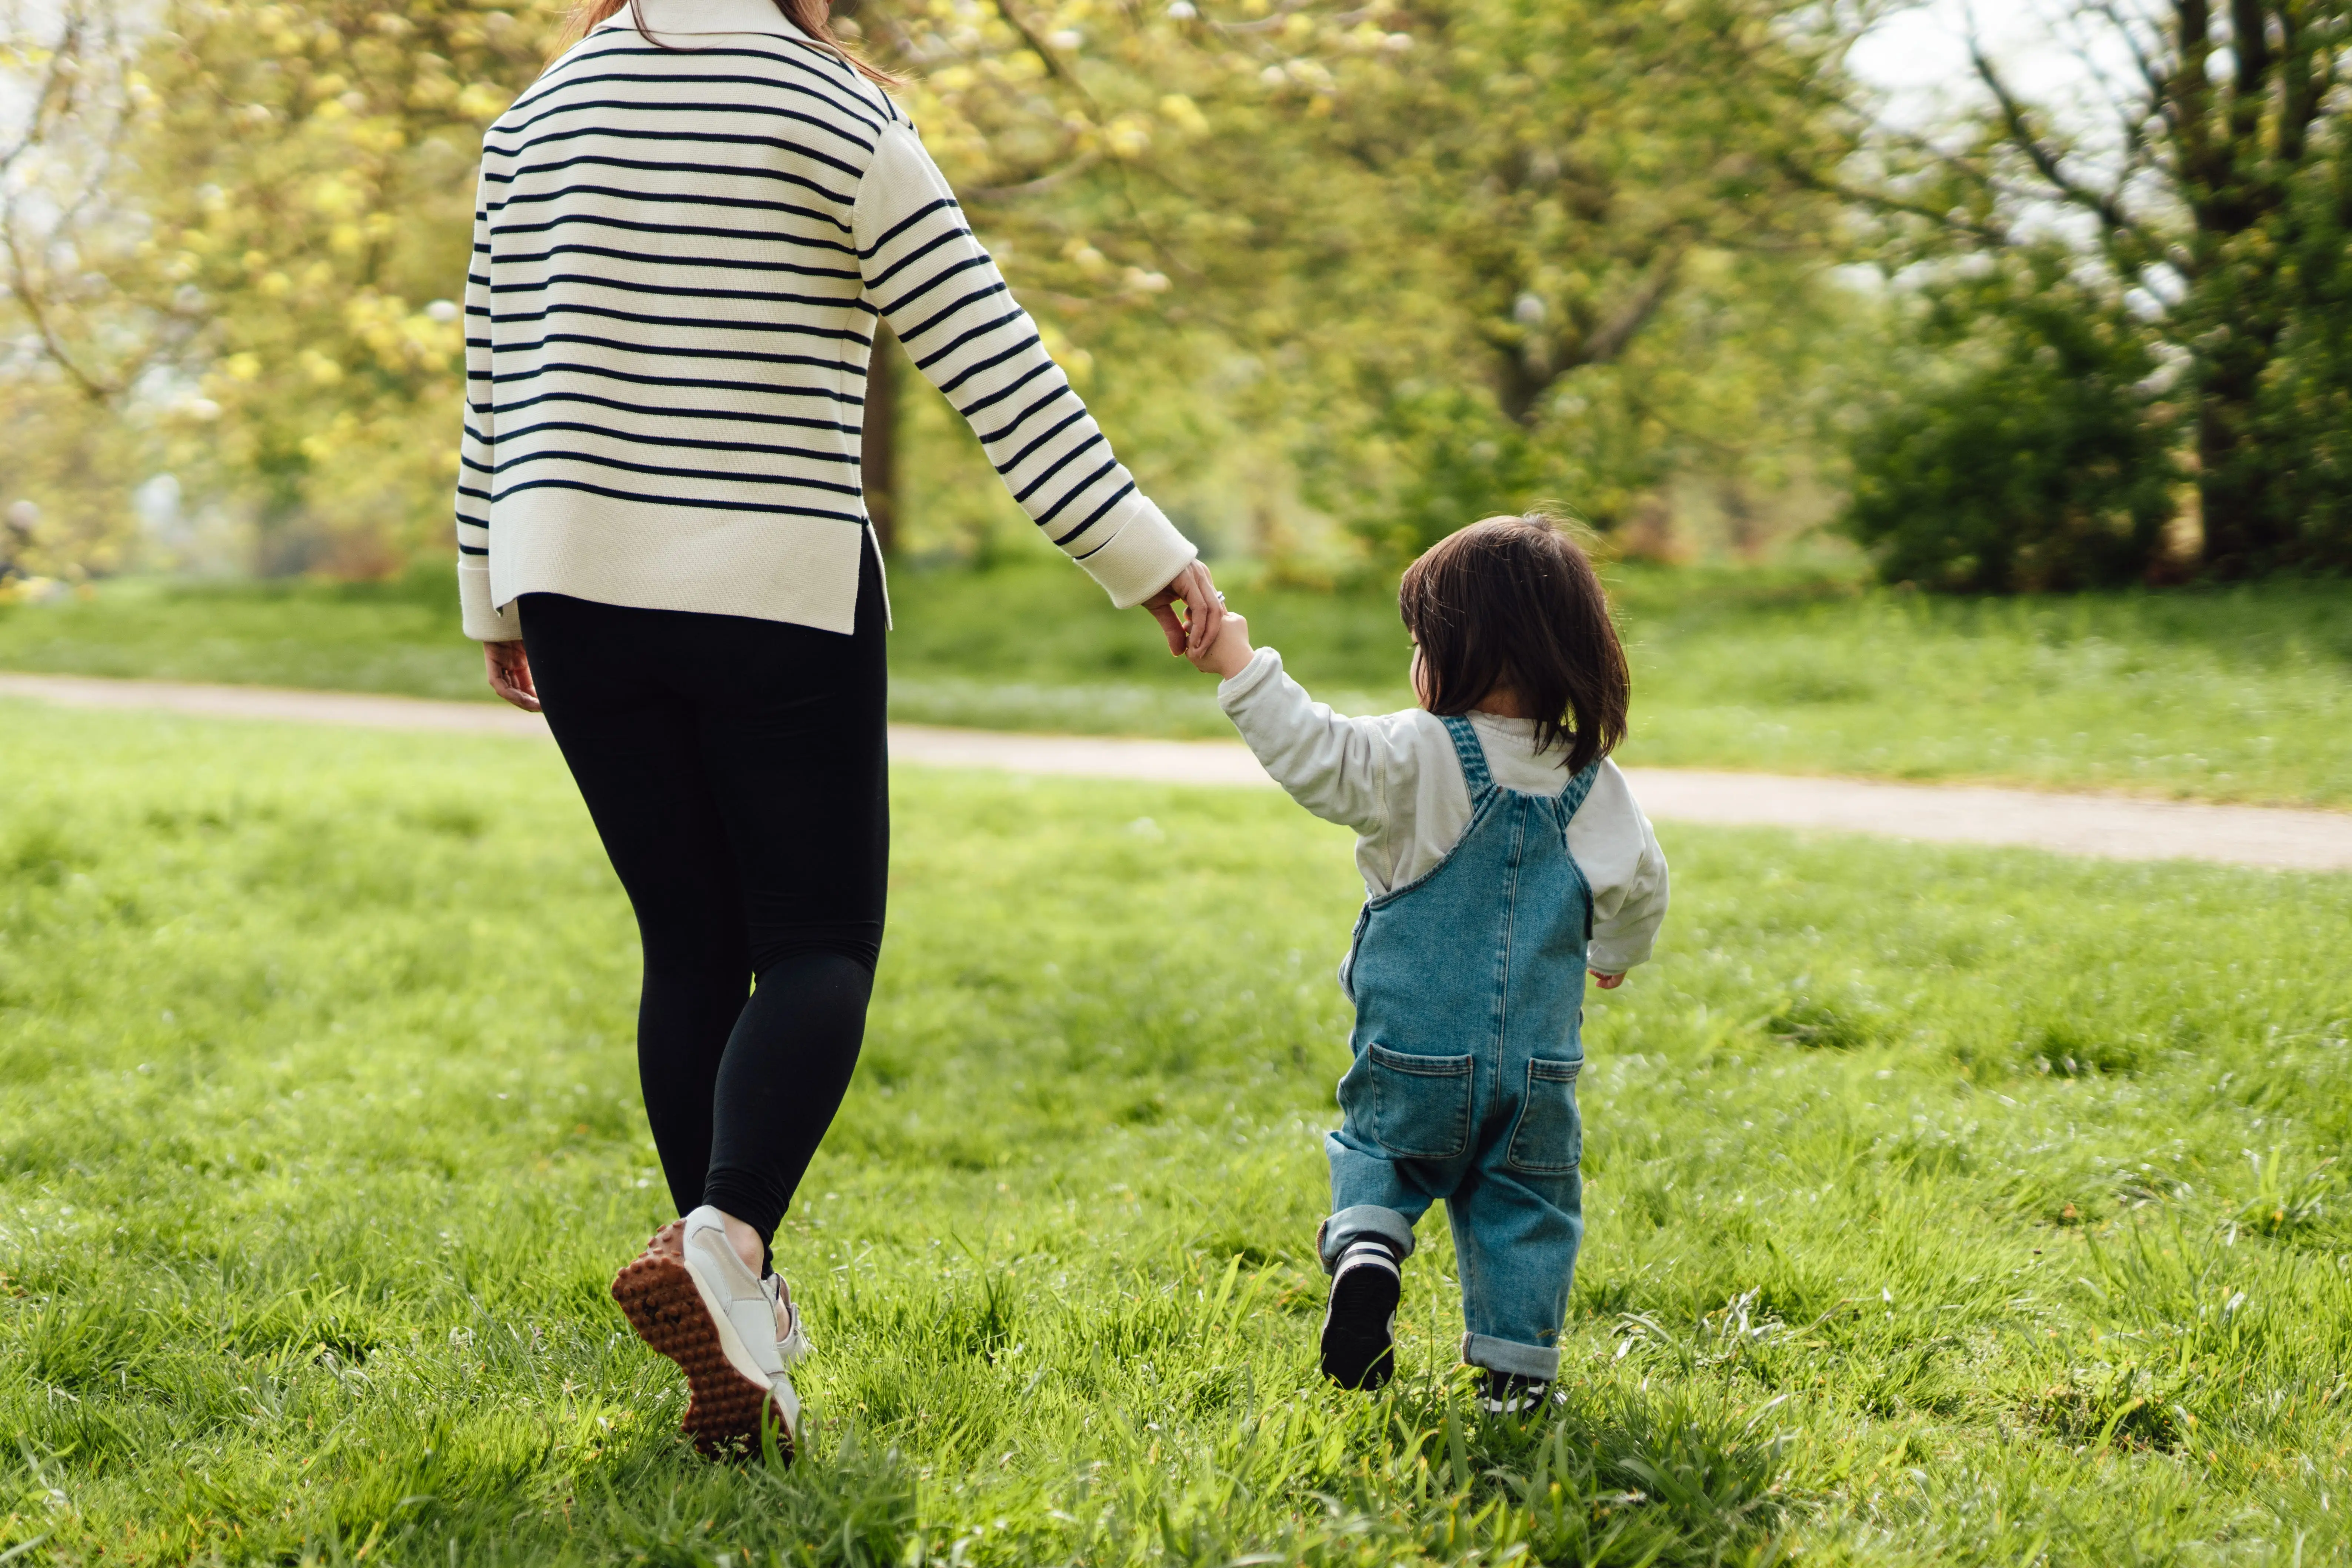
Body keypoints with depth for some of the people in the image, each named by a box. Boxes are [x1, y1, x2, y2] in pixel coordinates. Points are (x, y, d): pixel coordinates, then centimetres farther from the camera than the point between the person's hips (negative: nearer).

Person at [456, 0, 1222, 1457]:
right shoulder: (840, 118, -7)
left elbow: (497, 370, 12)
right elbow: (995, 363, -12)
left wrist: (497, 594, 22)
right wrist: (1147, 558, -11)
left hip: (578, 583, 5)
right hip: (778, 591, -5)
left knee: (691, 947, 11)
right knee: (819, 947, 3)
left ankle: (745, 1322, 10)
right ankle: (725, 1241, -23)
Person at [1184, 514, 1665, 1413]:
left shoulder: (1417, 761, -15)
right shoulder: (1594, 787, 0)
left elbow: (1320, 757, -25)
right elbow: (1637, 886, 8)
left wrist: (1242, 668, -21)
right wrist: (1615, 955, 28)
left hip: (1414, 1059, -2)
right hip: (1538, 1065, 3)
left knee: (1377, 1155, 19)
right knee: (1524, 1206, 13)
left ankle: (1363, 1247, -10)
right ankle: (1517, 1368, 10)